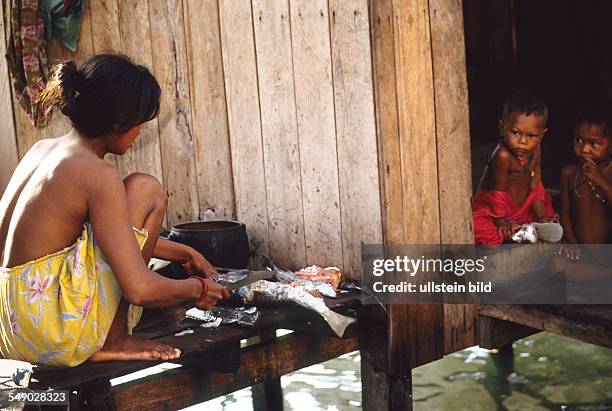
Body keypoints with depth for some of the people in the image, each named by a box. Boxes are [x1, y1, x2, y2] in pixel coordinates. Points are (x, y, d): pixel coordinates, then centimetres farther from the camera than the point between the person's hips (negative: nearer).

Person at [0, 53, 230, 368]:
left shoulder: (42, 149, 10)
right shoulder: (98, 175, -17)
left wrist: (184, 253, 27)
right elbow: (140, 291, -19)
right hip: (51, 335, -9)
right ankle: (111, 342, 1)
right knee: (146, 190, -4)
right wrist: (198, 289, 0)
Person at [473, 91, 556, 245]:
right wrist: (501, 221, -13)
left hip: (522, 208, 8)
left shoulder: (535, 150, -7)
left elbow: (535, 186, 2)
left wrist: (541, 216, 0)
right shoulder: (503, 155, -30)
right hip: (490, 212, -8)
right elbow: (498, 192, -21)